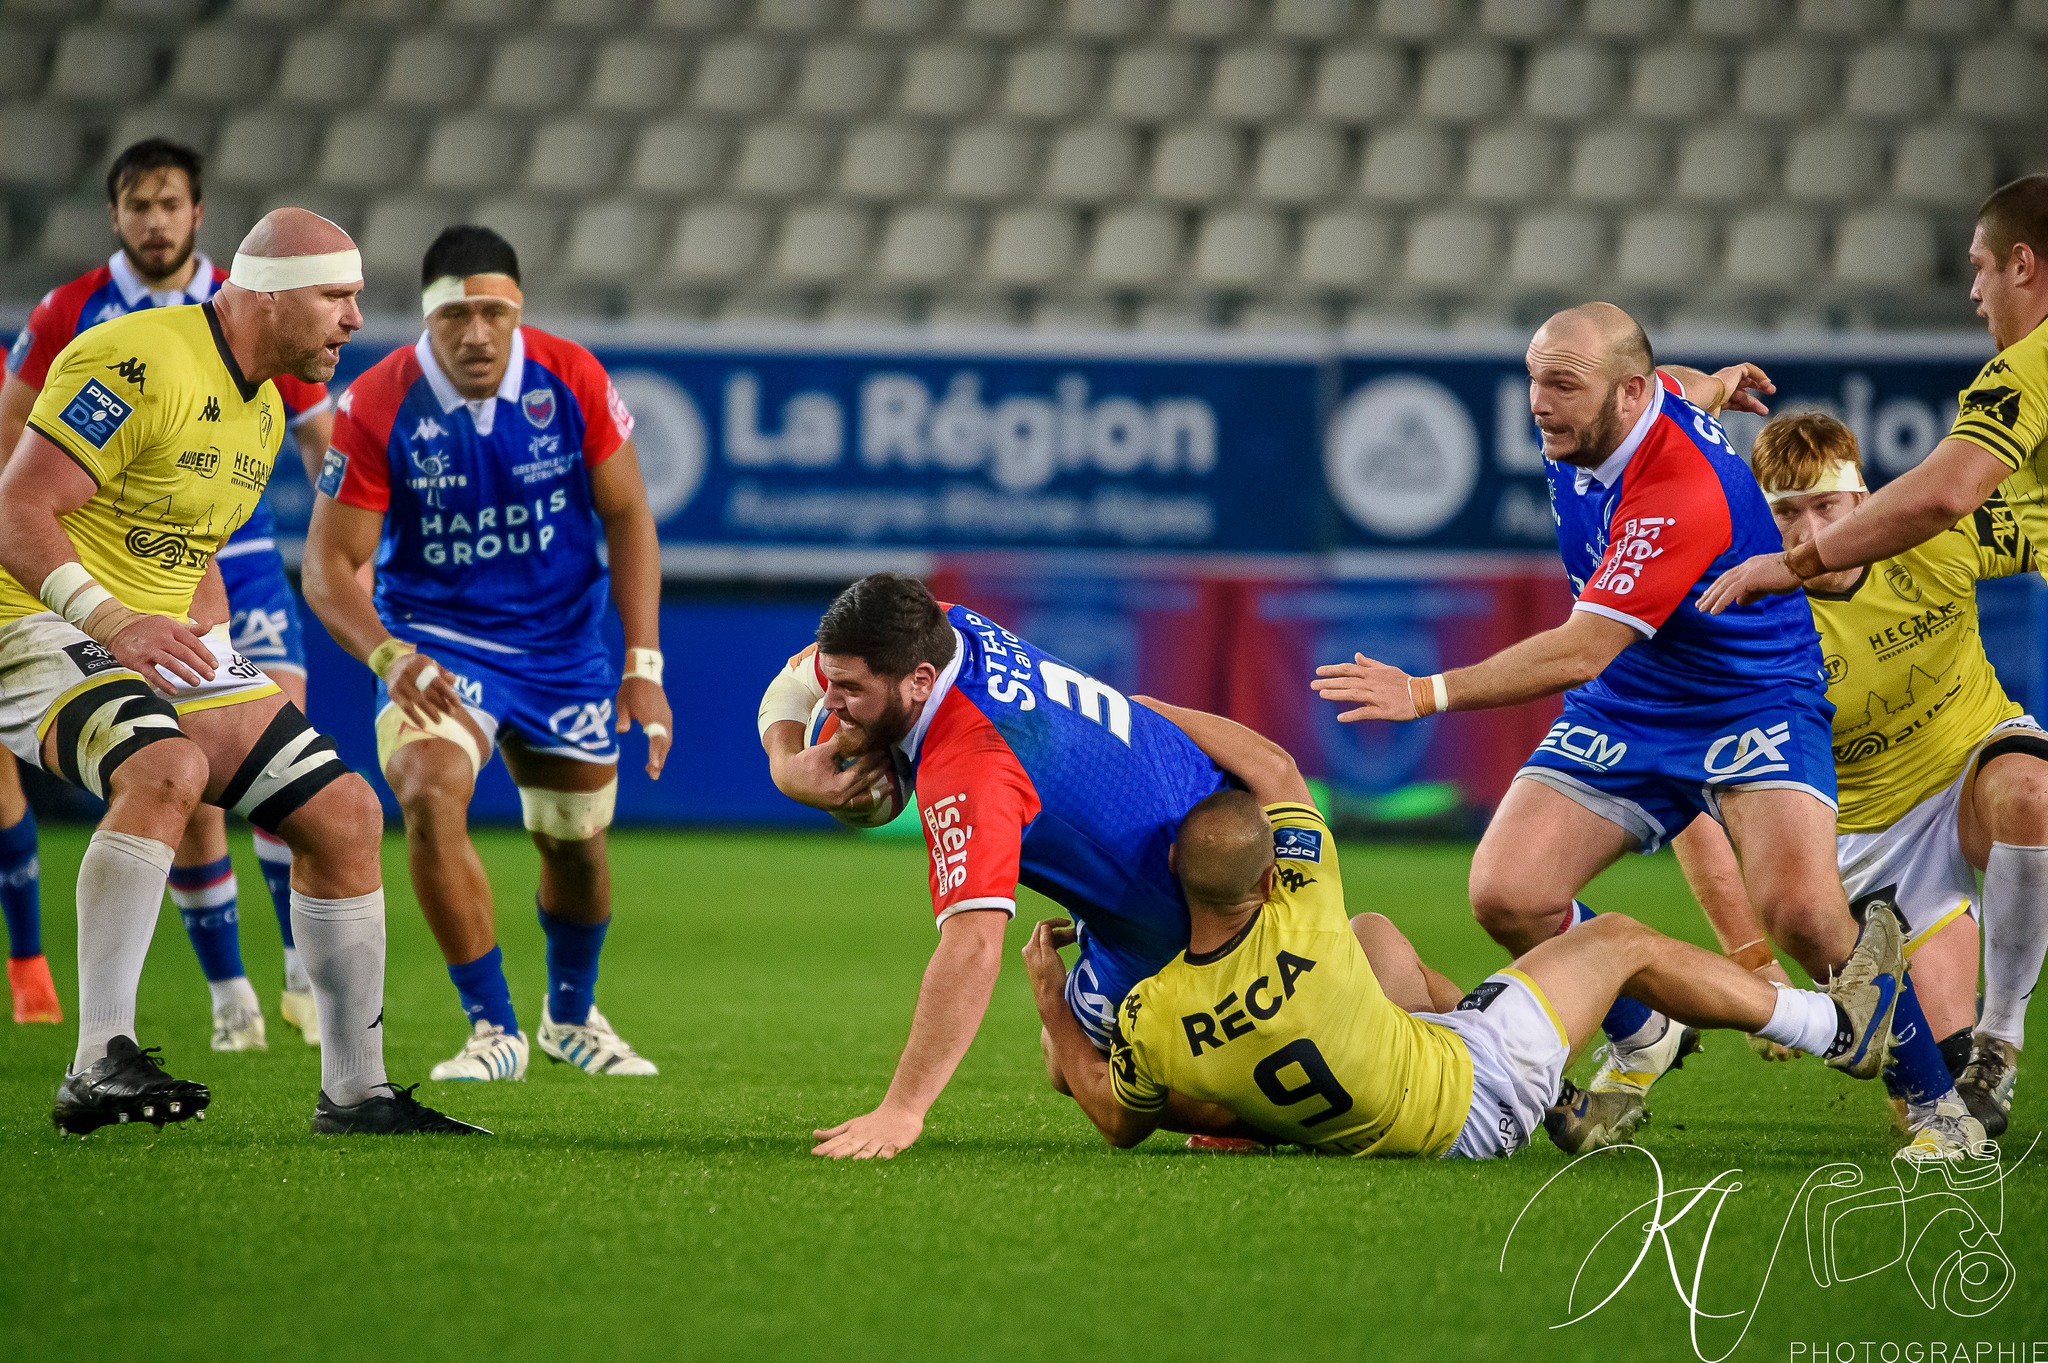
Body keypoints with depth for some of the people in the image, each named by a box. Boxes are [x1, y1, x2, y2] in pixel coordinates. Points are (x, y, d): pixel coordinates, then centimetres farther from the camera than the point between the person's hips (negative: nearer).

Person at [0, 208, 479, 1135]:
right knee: (165, 771, -38)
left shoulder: (262, 412, 14)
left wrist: (218, 667, 15)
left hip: (163, 639, 9)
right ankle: (100, 1065, -39)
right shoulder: (140, 364, -18)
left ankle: (355, 1092, 11)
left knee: (343, 814, 2)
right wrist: (110, 620, -35)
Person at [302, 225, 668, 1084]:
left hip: (564, 647, 3)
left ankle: (572, 1014, 43)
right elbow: (329, 564, -15)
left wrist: (643, 664, -7)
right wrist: (389, 657, -34)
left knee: (577, 848, 12)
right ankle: (493, 1030, -15)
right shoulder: (377, 408, -18)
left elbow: (626, 516, -1)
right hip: (437, 643, -2)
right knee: (430, 796, -28)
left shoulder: (571, 381, -12)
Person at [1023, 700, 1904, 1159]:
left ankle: (1563, 1103, 41)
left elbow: (1119, 1122, -6)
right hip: (1476, 1101, -5)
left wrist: (1051, 1004, -2)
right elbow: (1273, 767, -20)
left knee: (1378, 932, 28)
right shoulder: (1301, 925, -36)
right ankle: (1839, 1026, 35)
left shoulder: (1149, 1019, -29)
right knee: (1620, 943, 14)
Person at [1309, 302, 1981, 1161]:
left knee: (1800, 907, -30)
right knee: (1506, 894, -12)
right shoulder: (1578, 429, -8)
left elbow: (1582, 651, -35)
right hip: (1621, 714, 7)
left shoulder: (1682, 494, -32)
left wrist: (1426, 694, -37)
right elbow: (1675, 389, 18)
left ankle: (1932, 1098, -7)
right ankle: (1641, 1040, 16)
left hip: (1753, 698, -7)